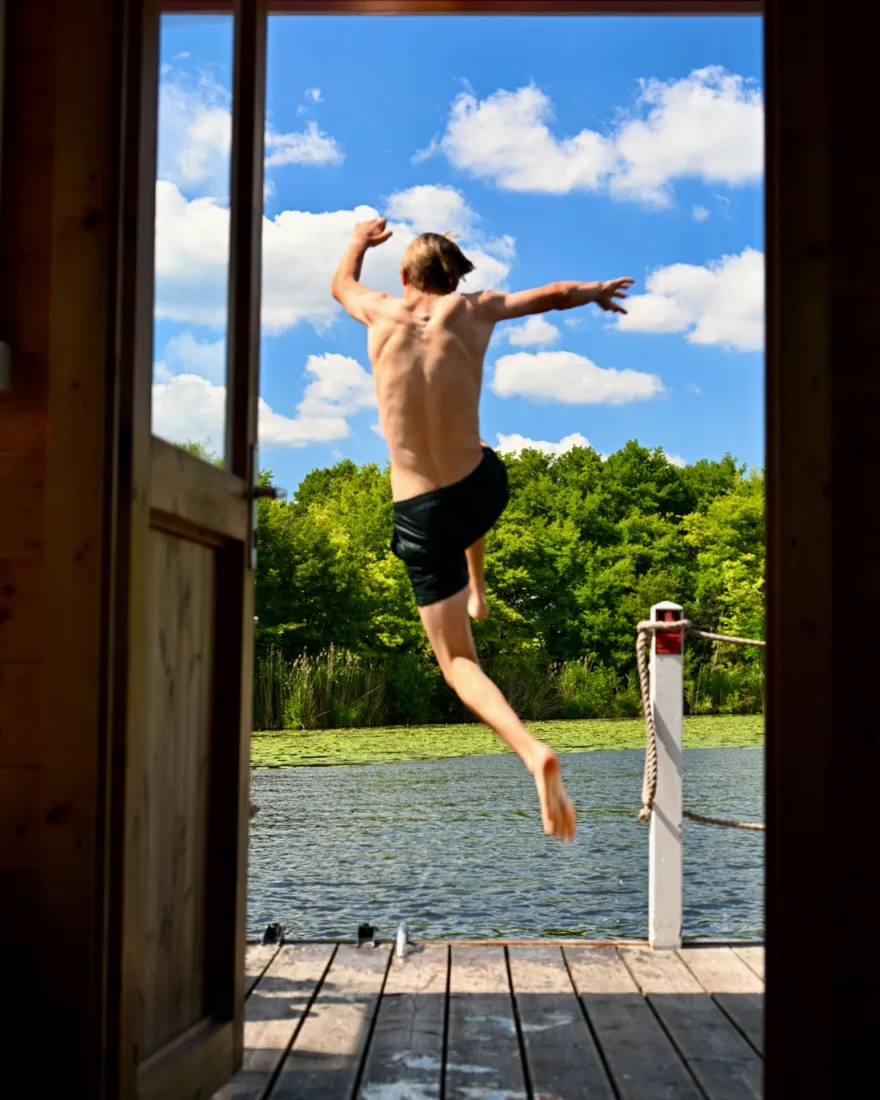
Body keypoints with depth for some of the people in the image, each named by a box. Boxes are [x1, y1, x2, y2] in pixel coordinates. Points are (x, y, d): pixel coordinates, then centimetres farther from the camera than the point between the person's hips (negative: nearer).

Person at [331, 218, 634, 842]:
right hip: (482, 491, 2)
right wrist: (599, 291, 38)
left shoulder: (382, 313, -1)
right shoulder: (474, 311, -1)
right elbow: (560, 295, 15)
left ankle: (533, 751, -22)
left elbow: (342, 285, 24)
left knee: (457, 662, 3)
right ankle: (477, 591, 53)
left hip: (421, 516, -2)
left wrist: (359, 241, 45)